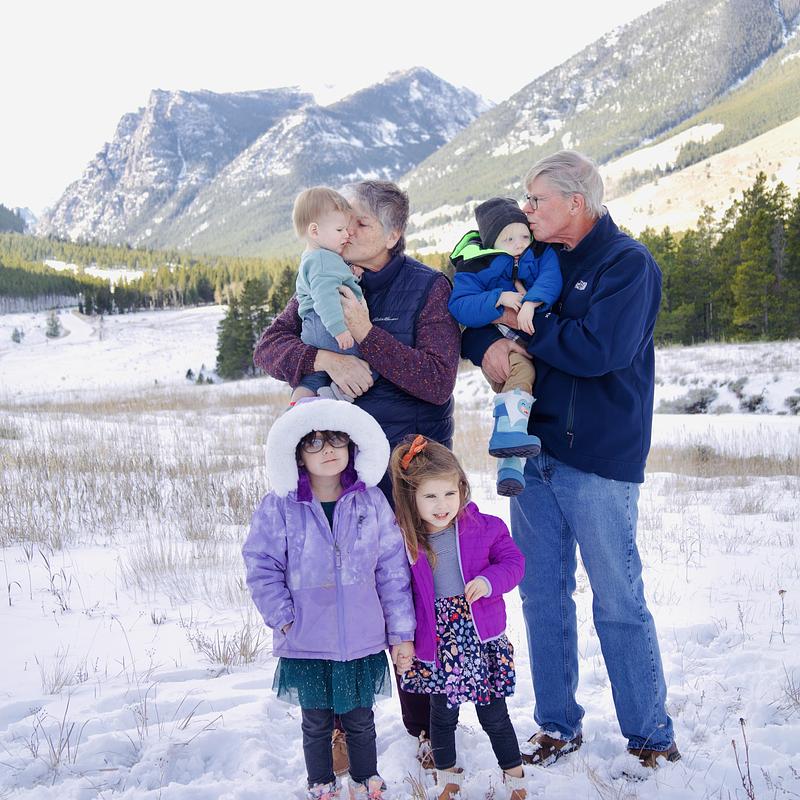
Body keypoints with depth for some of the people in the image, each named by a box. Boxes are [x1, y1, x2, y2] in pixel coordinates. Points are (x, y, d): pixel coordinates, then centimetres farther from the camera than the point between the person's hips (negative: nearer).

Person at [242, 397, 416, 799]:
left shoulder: (371, 502, -3)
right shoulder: (279, 507, -8)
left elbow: (393, 570, -1)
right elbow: (262, 568, -4)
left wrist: (402, 631, 0)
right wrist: (284, 618, -12)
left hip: (362, 641, 1)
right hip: (305, 644, -1)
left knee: (360, 719, 16)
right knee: (316, 723, 16)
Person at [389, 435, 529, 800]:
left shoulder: (484, 527, -9)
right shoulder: (405, 539, -7)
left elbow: (513, 561, -1)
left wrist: (488, 581, -21)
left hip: (483, 641, -1)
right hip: (435, 646, 1)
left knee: (493, 715, 9)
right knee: (442, 714, 15)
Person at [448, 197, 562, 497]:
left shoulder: (541, 253, 5)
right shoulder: (473, 266, -4)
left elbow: (551, 279, -14)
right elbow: (460, 307, -16)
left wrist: (531, 302, -34)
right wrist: (499, 299, -29)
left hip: (536, 339, 5)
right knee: (521, 369, -33)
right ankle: (508, 431, -42)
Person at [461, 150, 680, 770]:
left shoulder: (630, 264, -7)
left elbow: (600, 350, -21)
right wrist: (486, 343, -7)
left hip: (600, 461, -6)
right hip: (533, 452, 6)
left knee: (619, 603, 2)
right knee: (543, 596, 11)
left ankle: (650, 734, 17)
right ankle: (557, 725, 24)